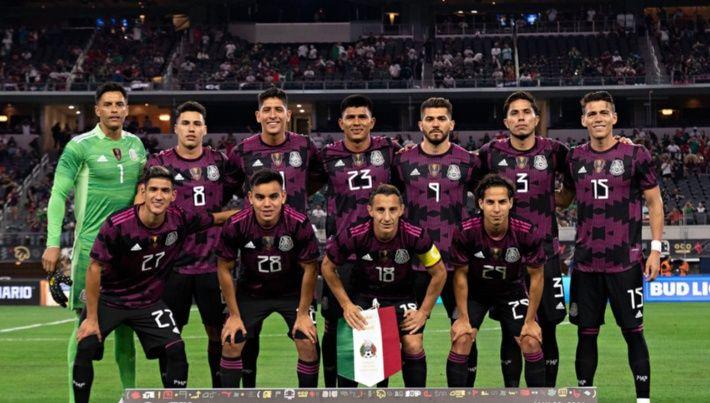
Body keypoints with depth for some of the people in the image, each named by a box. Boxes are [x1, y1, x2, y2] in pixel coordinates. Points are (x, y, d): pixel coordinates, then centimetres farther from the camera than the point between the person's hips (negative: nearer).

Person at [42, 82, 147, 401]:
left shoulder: (135, 144, 10)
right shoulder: (80, 146, -6)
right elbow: (58, 195, -8)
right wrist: (53, 243, -14)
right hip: (92, 244, -5)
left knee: (126, 321, 9)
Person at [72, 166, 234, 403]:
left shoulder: (180, 221, -15)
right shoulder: (117, 225, -25)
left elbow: (216, 219, 6)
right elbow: (94, 269, -17)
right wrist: (92, 319, -15)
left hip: (149, 301, 3)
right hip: (108, 298, -3)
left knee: (176, 351, -10)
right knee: (85, 349, -18)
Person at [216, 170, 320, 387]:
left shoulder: (299, 223, -28)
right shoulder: (235, 226, -25)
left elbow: (309, 269, -13)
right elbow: (224, 268, -9)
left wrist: (303, 313, -9)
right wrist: (234, 315, -6)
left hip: (292, 290, -1)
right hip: (251, 291, 1)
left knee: (308, 343, -11)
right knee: (231, 343, -5)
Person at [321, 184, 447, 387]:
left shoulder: (416, 236, -26)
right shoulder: (354, 236, -26)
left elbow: (439, 273, -9)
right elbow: (328, 267, -7)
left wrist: (424, 311, -7)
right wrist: (346, 305, -7)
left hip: (402, 296, 0)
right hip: (365, 295, 0)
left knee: (413, 346, -14)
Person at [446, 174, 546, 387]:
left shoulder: (527, 233, -27)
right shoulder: (465, 232, -28)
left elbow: (536, 276, -12)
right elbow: (461, 275, -13)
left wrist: (530, 320, -8)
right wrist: (463, 317, -10)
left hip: (512, 290, 1)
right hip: (475, 291, 0)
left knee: (532, 343, -9)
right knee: (460, 340, -16)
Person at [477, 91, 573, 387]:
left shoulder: (555, 151, 1)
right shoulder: (491, 154, 2)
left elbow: (571, 188, 17)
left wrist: (550, 203, 5)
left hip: (545, 253, 0)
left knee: (547, 329, 3)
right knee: (510, 331, 5)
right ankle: (511, 390, 14)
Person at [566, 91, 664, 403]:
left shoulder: (636, 155, -3)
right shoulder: (575, 158, 7)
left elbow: (655, 202, 0)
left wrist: (656, 248, -6)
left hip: (625, 261, -3)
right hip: (585, 262, 3)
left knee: (633, 332, 0)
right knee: (586, 333, 8)